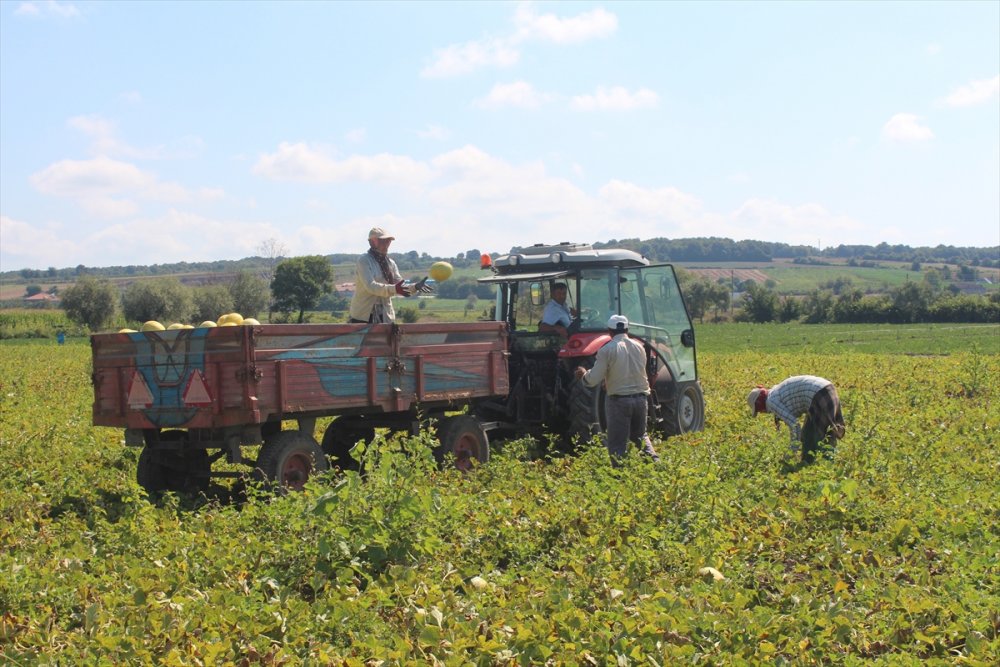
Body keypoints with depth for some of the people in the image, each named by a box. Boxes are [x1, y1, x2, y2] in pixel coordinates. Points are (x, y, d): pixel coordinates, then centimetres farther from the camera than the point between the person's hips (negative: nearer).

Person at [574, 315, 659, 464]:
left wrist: (583, 374, 10)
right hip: (641, 398, 5)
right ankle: (653, 459, 6)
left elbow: (593, 380, -13)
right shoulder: (639, 347, 6)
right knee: (640, 435, 24)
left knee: (618, 443, 3)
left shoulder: (607, 350, -10)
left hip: (618, 400, -5)